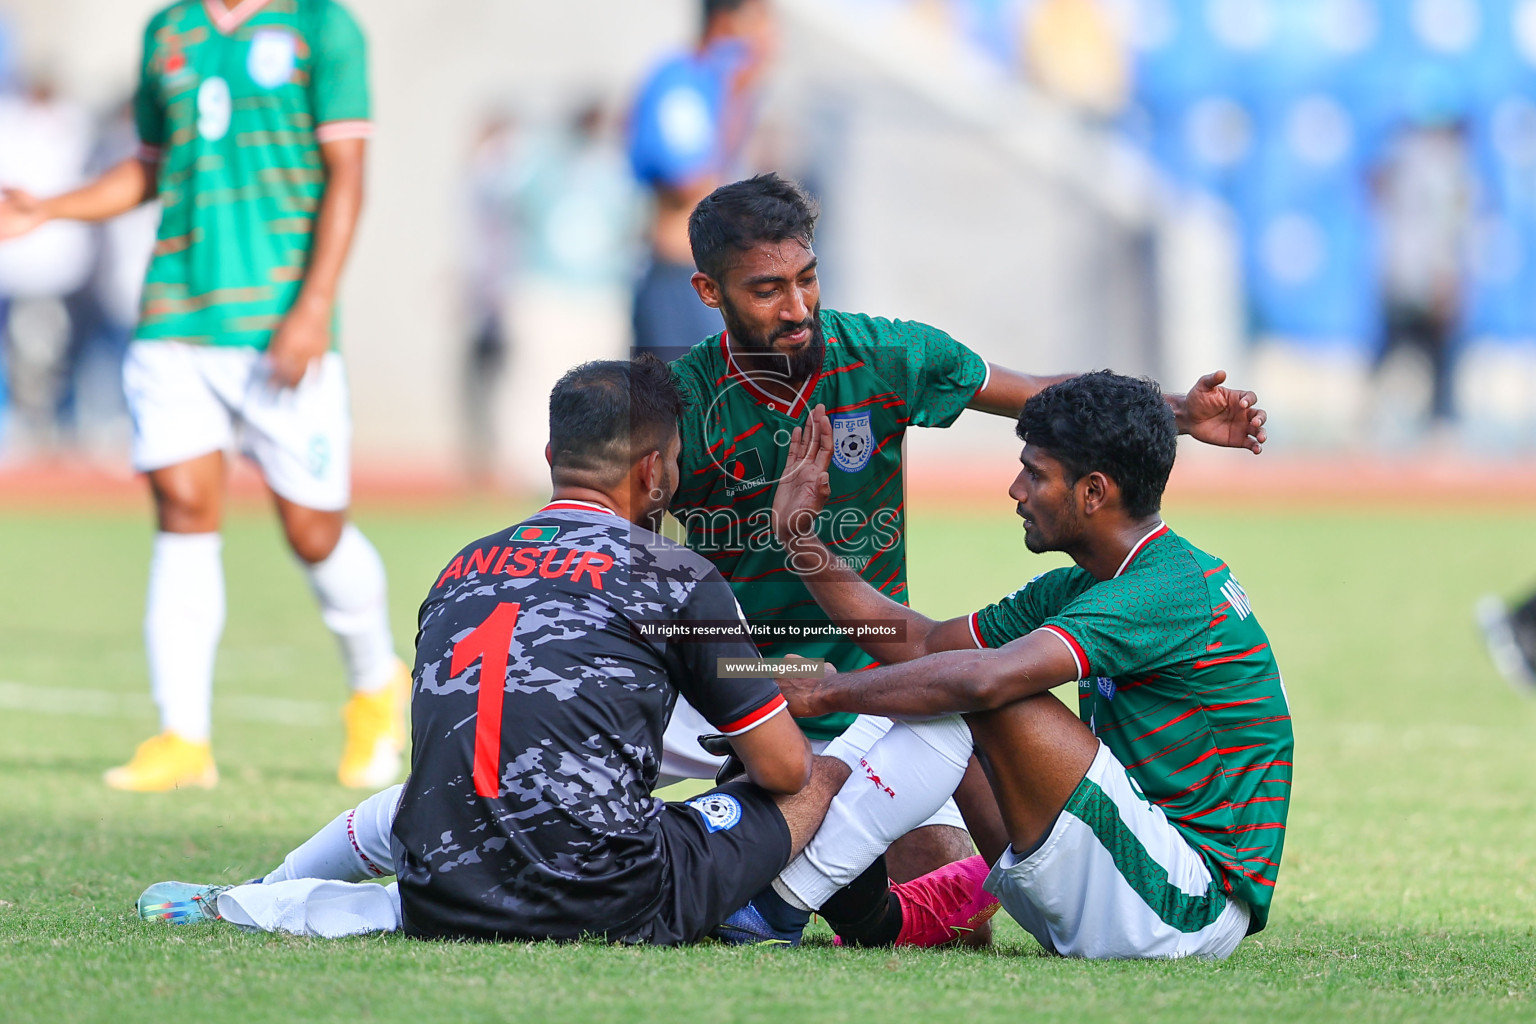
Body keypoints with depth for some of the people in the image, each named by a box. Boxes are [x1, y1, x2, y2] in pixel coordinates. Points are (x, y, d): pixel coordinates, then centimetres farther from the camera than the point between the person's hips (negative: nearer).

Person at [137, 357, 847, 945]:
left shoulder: (460, 571, 15)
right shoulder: (675, 575, 0)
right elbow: (783, 770, 5)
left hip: (443, 911, 6)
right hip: (608, 912, -6)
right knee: (824, 779, 10)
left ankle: (227, 907, 32)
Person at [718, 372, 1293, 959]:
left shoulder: (1174, 588, -18)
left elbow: (983, 679, -28)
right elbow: (919, 644, 16)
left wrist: (828, 691, -17)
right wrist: (799, 537, 13)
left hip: (1194, 905, -10)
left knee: (971, 694, -18)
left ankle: (785, 903, -15)